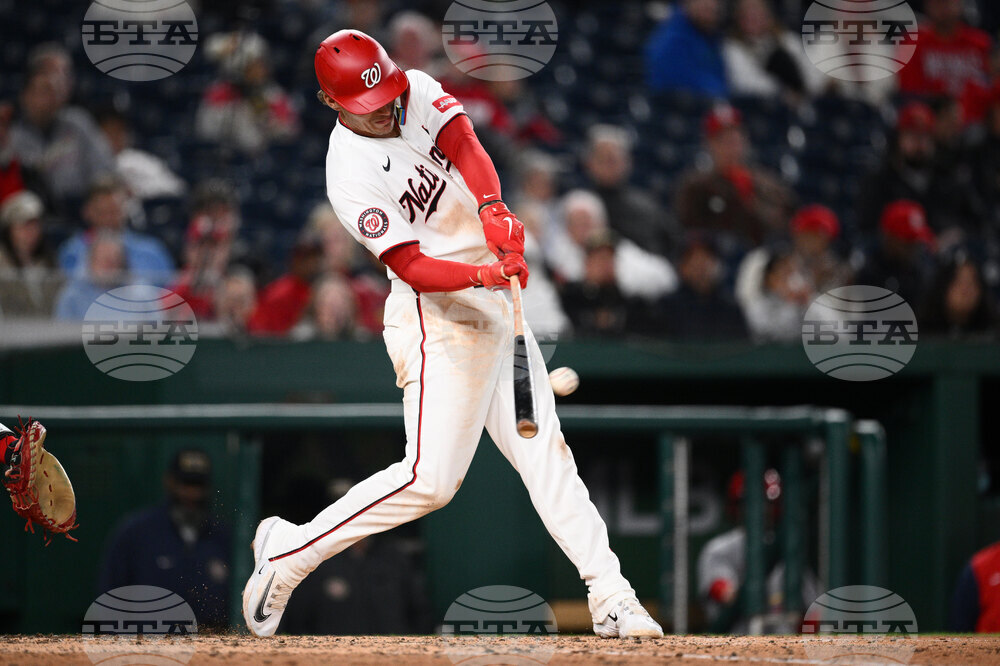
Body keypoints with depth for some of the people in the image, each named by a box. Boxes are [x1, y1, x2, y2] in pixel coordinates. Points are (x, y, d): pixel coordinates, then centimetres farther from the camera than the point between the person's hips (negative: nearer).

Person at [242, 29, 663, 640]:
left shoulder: (419, 92, 2)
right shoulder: (351, 177, -18)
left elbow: (466, 147, -14)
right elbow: (413, 268, -23)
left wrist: (493, 211, -33)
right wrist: (485, 274, -39)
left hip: (495, 308, 7)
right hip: (439, 318, -7)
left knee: (543, 449, 5)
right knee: (430, 478, -15)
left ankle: (611, 597, 4)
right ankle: (289, 551, -2)